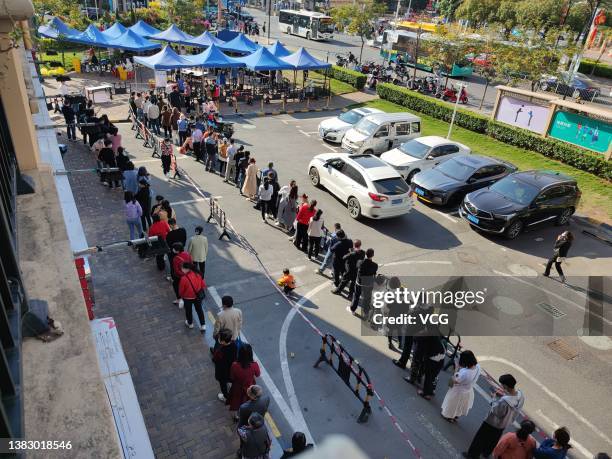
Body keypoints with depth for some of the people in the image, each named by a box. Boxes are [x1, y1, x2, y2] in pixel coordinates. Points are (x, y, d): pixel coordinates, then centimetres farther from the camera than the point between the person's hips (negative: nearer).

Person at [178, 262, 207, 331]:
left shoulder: (184, 278, -28)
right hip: (198, 296, 4)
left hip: (188, 298, -4)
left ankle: (190, 324, 46)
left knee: (188, 311, 23)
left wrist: (181, 296, 8)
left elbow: (181, 290, -14)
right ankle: (203, 325, 25)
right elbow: (203, 285, -3)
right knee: (199, 310, 21)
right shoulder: (198, 274, -13)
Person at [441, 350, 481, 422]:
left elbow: (455, 380, -25)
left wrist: (456, 368, -24)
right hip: (469, 391, 6)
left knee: (453, 404, 25)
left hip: (459, 391, -6)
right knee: (461, 405, 32)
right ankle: (456, 416, 56)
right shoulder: (477, 366, -22)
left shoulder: (464, 373, -44)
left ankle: (449, 416, 50)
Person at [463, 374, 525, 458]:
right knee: (493, 439, 31)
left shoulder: (504, 401, -43)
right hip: (505, 424, 7)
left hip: (492, 423, -7)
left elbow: (494, 411, -27)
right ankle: (486, 452, 53)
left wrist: (495, 397, -19)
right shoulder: (521, 395, -20)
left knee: (481, 438, 17)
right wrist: (503, 396, -11)